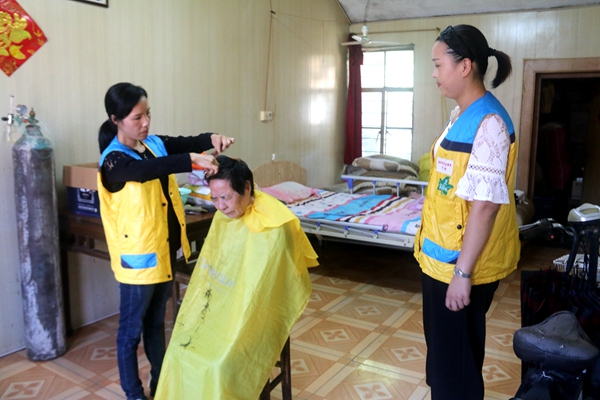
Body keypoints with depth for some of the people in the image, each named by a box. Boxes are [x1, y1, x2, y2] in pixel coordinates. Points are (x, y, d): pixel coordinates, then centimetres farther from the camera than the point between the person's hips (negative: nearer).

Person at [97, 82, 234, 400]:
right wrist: (193, 159, -48)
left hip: (164, 249, 7)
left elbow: (188, 142, -4)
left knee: (156, 320, 22)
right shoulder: (114, 160, -19)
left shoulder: (155, 144, 4)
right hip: (138, 256, -7)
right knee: (131, 327, 10)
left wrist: (212, 139, -26)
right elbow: (145, 170, -38)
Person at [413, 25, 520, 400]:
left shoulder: (487, 123, -22)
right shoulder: (462, 115, 8)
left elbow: (484, 204, -25)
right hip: (444, 255, 9)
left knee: (455, 355, 8)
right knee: (444, 346, 25)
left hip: (461, 263, -9)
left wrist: (463, 272, -23)